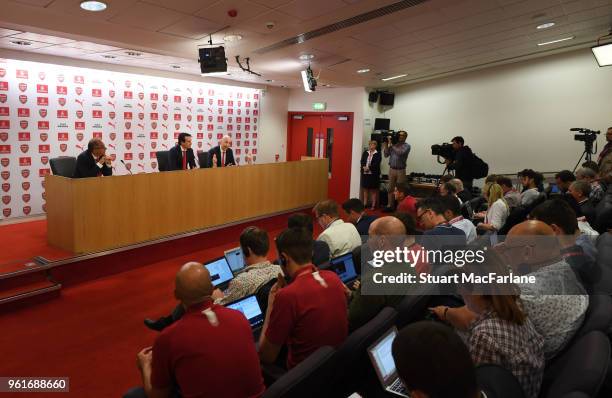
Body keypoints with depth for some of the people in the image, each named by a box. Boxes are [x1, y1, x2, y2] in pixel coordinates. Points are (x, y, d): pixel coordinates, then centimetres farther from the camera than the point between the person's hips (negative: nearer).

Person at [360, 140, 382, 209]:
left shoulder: (378, 154, -3)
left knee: (373, 190, 2)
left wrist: (369, 168, -19)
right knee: (365, 189, 9)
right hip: (365, 173, 4)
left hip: (374, 174, -4)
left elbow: (376, 164, -12)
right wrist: (364, 167, -14)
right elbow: (362, 162, 4)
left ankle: (373, 205, 7)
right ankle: (365, 204, 17)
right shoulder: (365, 153, 10)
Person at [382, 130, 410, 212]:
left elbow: (400, 153, -21)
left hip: (401, 170, -4)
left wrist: (391, 144, -15)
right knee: (390, 189, 6)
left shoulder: (407, 146, -3)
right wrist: (386, 144, -2)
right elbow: (386, 155, 7)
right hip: (392, 169, 4)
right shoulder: (393, 144, 10)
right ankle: (390, 206, 10)